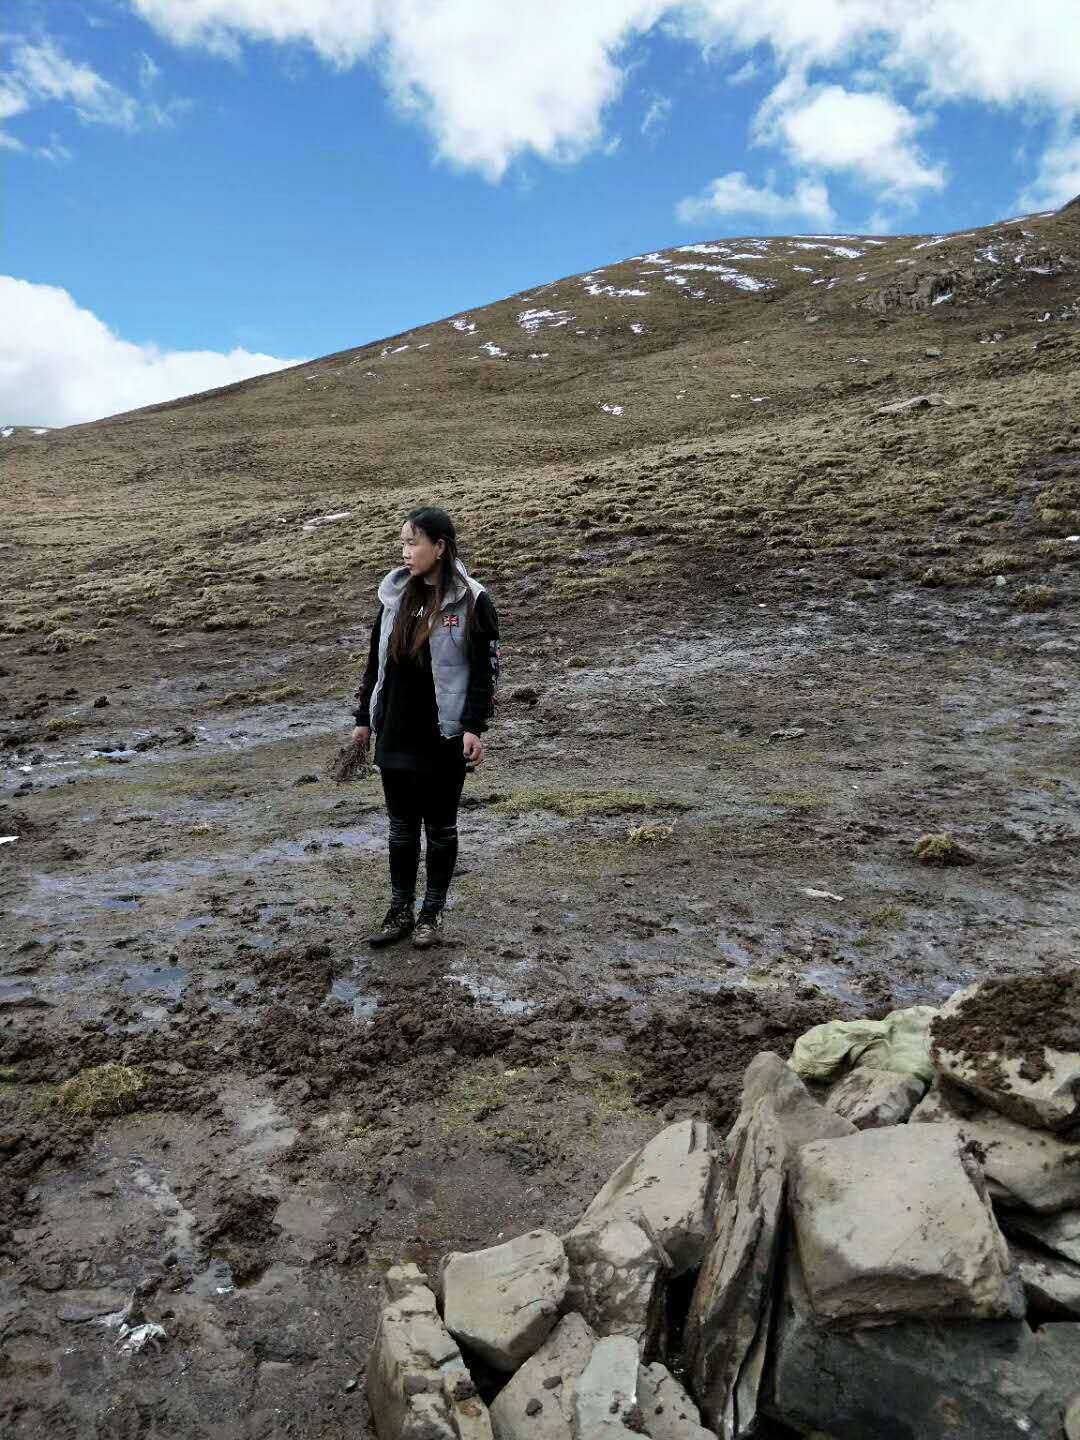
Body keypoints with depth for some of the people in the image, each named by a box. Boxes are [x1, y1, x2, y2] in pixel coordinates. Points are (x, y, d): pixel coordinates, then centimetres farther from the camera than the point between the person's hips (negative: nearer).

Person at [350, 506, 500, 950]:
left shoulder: (471, 600, -10)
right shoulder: (394, 593, 4)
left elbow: (485, 669, -9)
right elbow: (375, 659, 11)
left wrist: (474, 726, -16)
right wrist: (364, 717, 12)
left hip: (444, 738, -4)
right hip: (394, 734, 5)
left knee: (440, 827, 10)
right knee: (401, 825, 13)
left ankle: (432, 911, 26)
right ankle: (400, 910, 27)